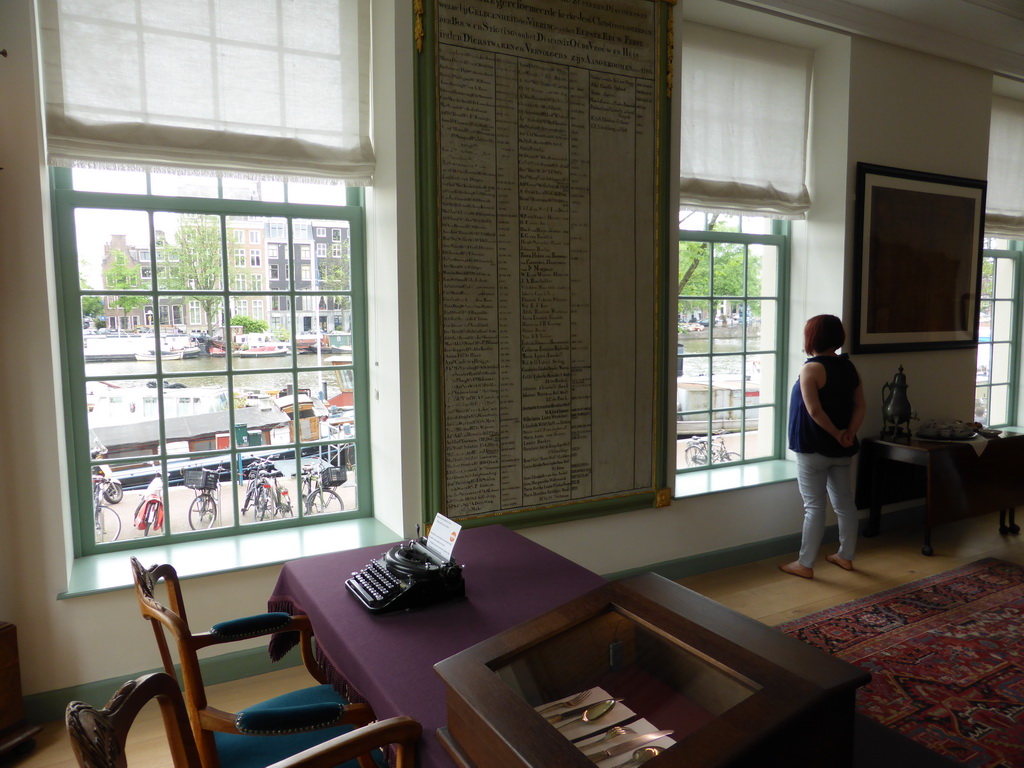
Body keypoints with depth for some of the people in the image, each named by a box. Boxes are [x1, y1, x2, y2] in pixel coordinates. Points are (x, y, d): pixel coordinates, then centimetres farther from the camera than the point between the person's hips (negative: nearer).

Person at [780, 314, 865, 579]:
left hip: (814, 449, -7)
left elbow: (814, 410, -23)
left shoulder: (811, 369, -16)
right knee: (844, 502, 16)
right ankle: (845, 556, 29)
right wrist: (849, 433, -9)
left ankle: (805, 564, 7)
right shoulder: (849, 367, 7)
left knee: (814, 506, -2)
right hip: (842, 450, 7)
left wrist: (837, 435, -12)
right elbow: (860, 406, 1)